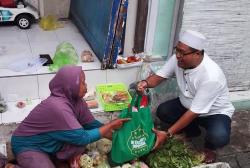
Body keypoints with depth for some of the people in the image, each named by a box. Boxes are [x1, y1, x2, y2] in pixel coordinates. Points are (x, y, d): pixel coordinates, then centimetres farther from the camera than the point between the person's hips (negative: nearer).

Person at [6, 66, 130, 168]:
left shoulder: (76, 100, -8)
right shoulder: (58, 107, -34)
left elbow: (91, 124, 2)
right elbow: (82, 138, -29)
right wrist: (110, 125, -21)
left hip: (49, 143, 7)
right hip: (28, 146, -7)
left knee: (79, 146, -17)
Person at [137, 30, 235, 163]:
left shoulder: (211, 76, -38)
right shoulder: (178, 59, -20)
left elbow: (194, 112, -35)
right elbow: (159, 76, -12)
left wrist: (168, 134, -35)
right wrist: (145, 83, -37)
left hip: (216, 112, -6)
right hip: (187, 105, 6)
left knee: (218, 137, -34)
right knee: (162, 111, -14)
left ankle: (208, 148, 5)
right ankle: (192, 131, 13)